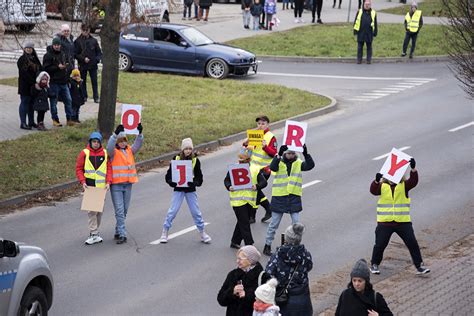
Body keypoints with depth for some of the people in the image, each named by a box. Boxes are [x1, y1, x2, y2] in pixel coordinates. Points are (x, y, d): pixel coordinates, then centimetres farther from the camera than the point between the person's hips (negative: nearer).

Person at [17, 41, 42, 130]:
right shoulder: (22, 59, -7)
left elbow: (39, 70, 14)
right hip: (25, 85, -7)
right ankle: (23, 123, -4)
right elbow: (24, 73, -15)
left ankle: (31, 122, 18)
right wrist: (33, 82, -20)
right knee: (24, 102, -5)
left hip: (33, 85, 7)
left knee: (32, 103, 11)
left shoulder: (35, 59, 14)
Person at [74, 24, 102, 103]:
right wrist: (83, 59, -14)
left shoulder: (93, 40, 4)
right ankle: (84, 96, 16)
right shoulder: (78, 41, -1)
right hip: (82, 65, -1)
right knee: (83, 82, 7)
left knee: (94, 81, 2)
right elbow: (75, 54, -2)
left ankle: (96, 97, 6)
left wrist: (97, 59, -9)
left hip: (93, 65, 1)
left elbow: (99, 52, 9)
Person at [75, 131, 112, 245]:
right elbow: (79, 168, 3)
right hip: (89, 186, -3)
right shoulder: (85, 153, 0)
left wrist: (108, 182, -6)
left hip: (101, 187, 3)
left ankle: (95, 232, 23)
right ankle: (94, 234, -7)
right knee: (92, 210, -9)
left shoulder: (105, 154, 5)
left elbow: (109, 168, 6)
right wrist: (83, 182, -8)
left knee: (99, 210, 10)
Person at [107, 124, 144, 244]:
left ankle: (118, 232, 25)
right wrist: (116, 133, -39)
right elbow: (110, 146, -25)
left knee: (125, 210, 12)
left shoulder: (130, 151, 9)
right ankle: (122, 234, -11)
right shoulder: (114, 152, -5)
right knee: (119, 210, -9)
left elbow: (138, 144, -5)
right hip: (116, 185, -5)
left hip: (128, 184, 5)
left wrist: (140, 133, -23)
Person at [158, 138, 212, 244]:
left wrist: (193, 183, -20)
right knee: (173, 210, -3)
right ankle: (164, 233, 7)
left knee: (196, 211, 6)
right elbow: (168, 176, -1)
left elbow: (199, 177, 0)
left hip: (190, 190, 1)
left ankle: (202, 233, 18)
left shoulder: (195, 160, -2)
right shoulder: (176, 159, -5)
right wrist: (174, 183, -21)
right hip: (178, 189, -1)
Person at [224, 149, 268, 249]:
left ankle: (235, 242, 28)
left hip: (250, 201, 3)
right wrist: (229, 187, -13)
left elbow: (264, 182, -2)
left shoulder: (255, 170, 2)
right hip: (238, 201, -3)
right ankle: (249, 244, -4)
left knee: (243, 222, 13)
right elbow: (226, 180, 9)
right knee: (244, 223, -6)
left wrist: (257, 186, -23)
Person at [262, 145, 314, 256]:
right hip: (279, 196, -1)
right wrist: (279, 155, -37)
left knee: (296, 223, 2)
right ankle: (267, 246, 17)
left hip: (294, 197, 1)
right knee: (274, 223, 7)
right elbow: (273, 167, -25)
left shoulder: (298, 163, 2)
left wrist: (306, 154, -31)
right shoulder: (279, 162, -4)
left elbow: (310, 166, -15)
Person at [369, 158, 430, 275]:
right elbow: (373, 190, -16)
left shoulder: (404, 185, 2)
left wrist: (413, 168, -31)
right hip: (385, 222, 0)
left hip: (403, 222, 0)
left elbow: (414, 181, -15)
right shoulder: (382, 186, 2)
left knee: (412, 243, -1)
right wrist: (377, 181, -36)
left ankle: (419, 266, 7)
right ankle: (374, 265, 24)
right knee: (380, 244, 4)